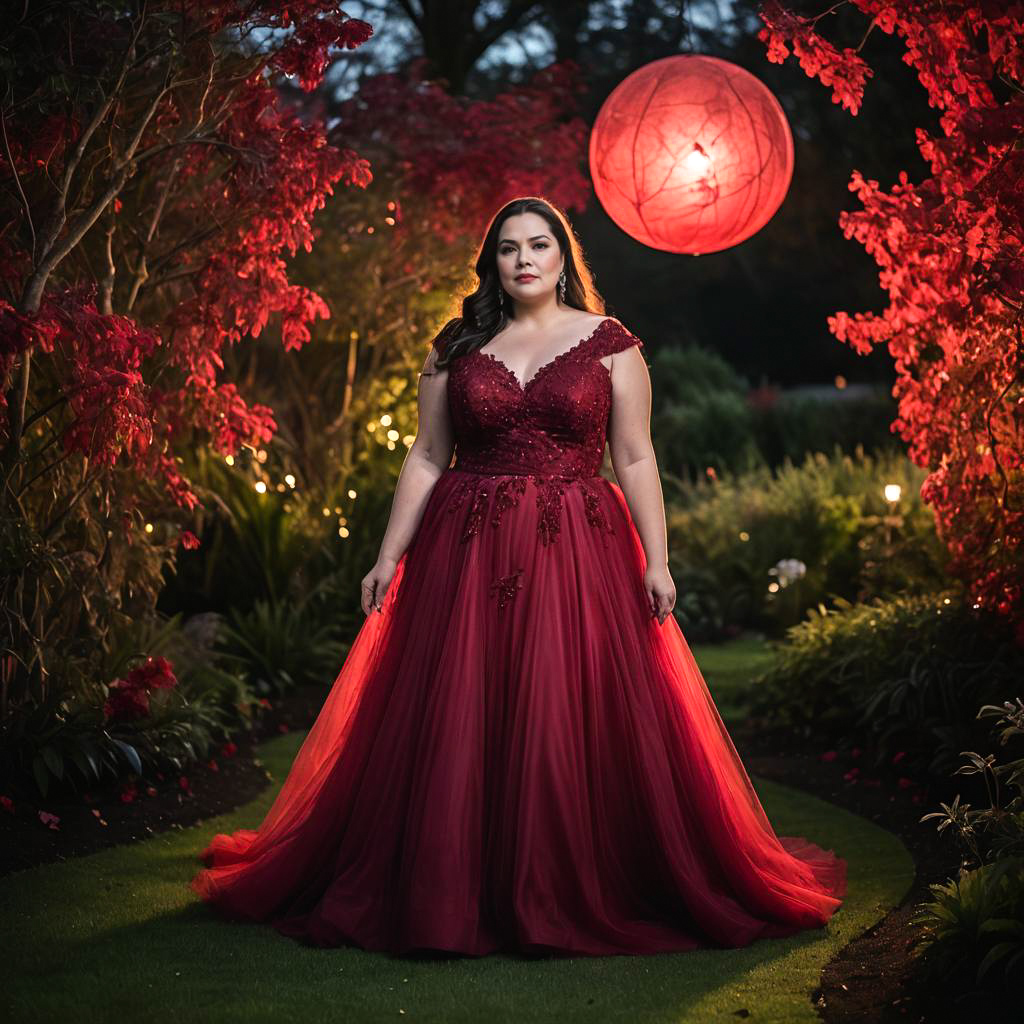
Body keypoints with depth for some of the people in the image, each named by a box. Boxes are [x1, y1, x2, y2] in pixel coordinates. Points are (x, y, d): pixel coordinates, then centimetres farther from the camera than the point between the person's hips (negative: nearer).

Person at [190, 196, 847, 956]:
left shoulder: (609, 344, 4)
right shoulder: (457, 347, 9)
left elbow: (635, 460, 1)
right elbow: (426, 457, 9)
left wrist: (657, 560, -6)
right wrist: (390, 555, 4)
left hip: (577, 554, -1)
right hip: (468, 553, 2)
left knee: (575, 722, -2)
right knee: (454, 722, 1)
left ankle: (576, 895, 12)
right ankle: (446, 896, 14)